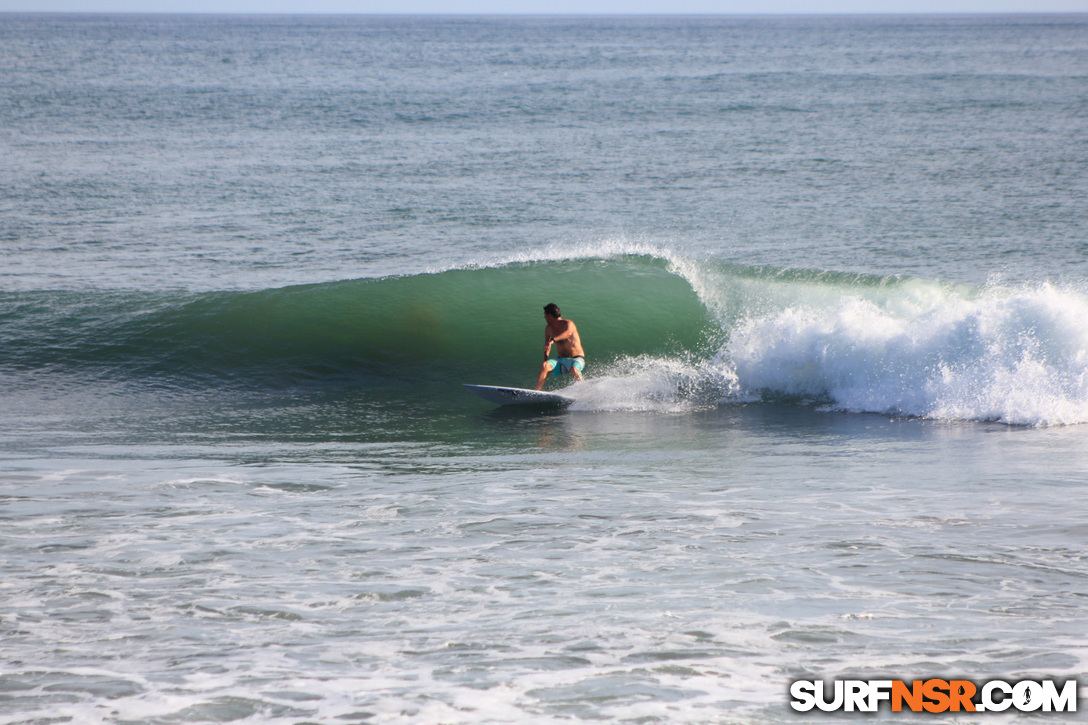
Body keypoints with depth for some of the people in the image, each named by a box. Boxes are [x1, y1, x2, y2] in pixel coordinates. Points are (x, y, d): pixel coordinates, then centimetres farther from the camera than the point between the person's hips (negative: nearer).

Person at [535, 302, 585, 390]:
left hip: (576, 359, -5)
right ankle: (537, 391, -26)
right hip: (561, 359, 5)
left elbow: (568, 333, -36)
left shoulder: (568, 323, -11)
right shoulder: (548, 329, 8)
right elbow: (547, 345, 25)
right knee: (544, 365, -24)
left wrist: (553, 340, -51)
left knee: (574, 370, -39)